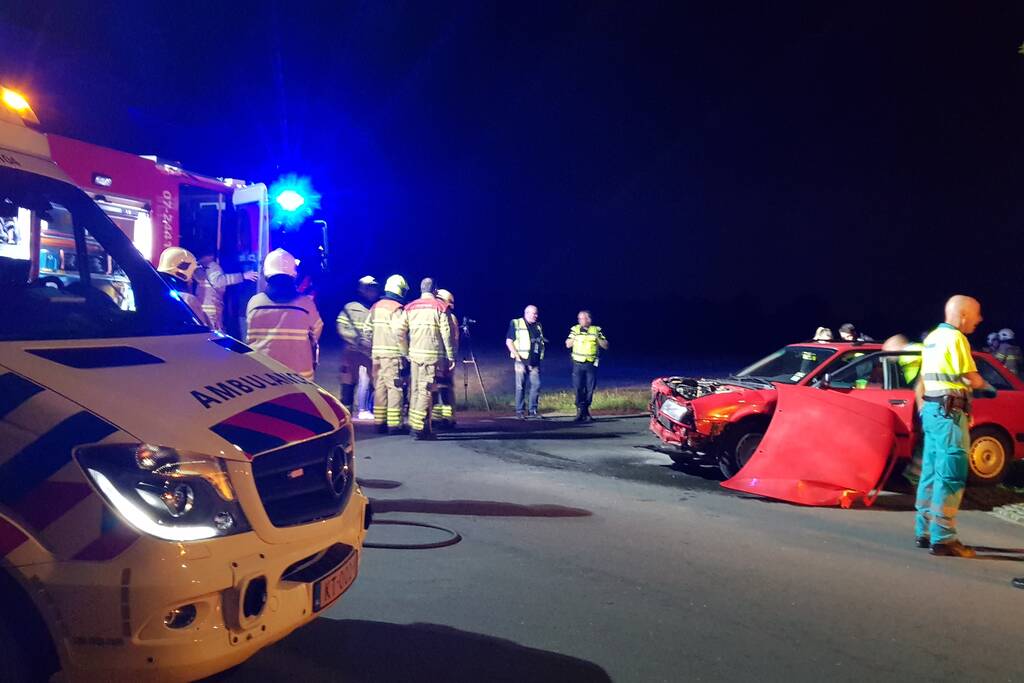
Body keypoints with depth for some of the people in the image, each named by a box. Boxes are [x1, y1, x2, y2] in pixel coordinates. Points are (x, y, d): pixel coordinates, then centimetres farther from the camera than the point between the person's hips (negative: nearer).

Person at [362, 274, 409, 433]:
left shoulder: (376, 307, 12)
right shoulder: (397, 308, -10)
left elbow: (366, 330, 11)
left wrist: (370, 349, 18)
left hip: (377, 353, 7)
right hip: (392, 353, -7)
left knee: (379, 386, 12)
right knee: (394, 387, -3)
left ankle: (379, 422, 16)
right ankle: (394, 424, -4)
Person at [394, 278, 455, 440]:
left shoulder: (410, 307, 9)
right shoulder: (440, 306, -2)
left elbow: (399, 331, 1)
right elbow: (447, 333, -7)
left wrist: (406, 352, 11)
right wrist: (451, 356, -1)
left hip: (414, 354, 4)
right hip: (432, 355, -4)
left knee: (415, 389, 13)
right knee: (426, 390, -5)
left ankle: (414, 424, 17)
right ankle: (419, 427, -9)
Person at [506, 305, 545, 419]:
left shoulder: (538, 326, 15)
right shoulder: (516, 324, -2)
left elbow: (542, 341, 26)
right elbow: (509, 341, -4)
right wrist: (516, 355, -12)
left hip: (535, 361, 5)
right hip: (522, 360, -5)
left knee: (536, 385, 0)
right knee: (520, 386, -2)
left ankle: (533, 410, 9)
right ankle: (520, 411, 4)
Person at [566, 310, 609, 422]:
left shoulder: (597, 330, 7)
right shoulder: (575, 329, 7)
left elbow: (605, 346, 6)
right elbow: (568, 345, 7)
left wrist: (598, 338, -11)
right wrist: (574, 336, -8)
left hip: (591, 364, 0)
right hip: (578, 363, 0)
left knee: (589, 389, 0)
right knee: (578, 388, -6)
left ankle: (585, 411, 11)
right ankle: (580, 410, 1)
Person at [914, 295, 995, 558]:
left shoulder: (932, 337, 17)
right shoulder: (955, 337, -11)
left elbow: (923, 380, 21)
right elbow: (971, 378, -13)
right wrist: (987, 387, 7)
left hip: (932, 409, 10)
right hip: (949, 411, -10)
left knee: (931, 472, 12)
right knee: (950, 476, -9)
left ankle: (924, 531, 17)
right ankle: (943, 538, -11)